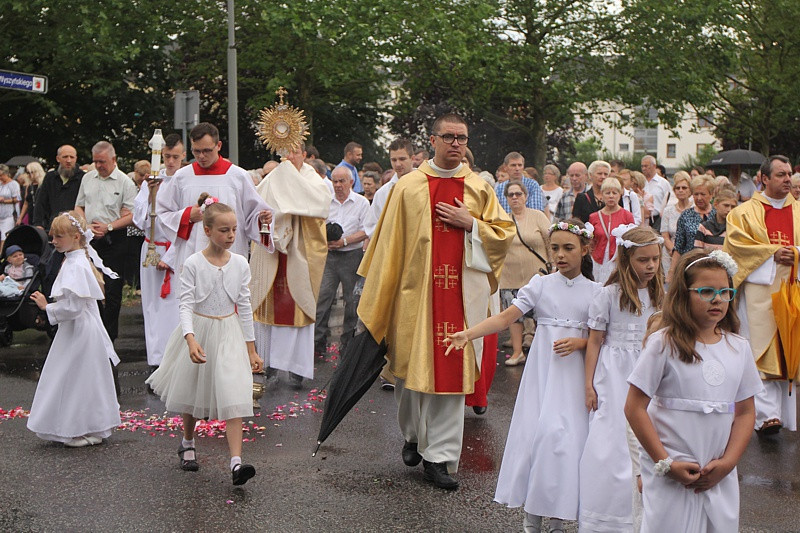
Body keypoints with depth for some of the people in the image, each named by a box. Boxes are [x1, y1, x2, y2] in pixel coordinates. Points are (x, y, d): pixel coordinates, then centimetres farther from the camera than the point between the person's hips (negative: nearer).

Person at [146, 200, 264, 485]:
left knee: (232, 395, -11)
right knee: (193, 393, 16)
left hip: (229, 335, 1)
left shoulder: (240, 264, -2)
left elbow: (244, 307, 4)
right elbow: (186, 305, -14)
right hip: (199, 331, -1)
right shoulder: (193, 264, -10)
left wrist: (251, 349, 6)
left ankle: (236, 462, -16)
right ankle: (188, 443, 43)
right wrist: (191, 340, -30)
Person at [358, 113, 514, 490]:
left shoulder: (479, 189, 8)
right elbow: (390, 241, 5)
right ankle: (413, 435, 34)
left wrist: (470, 224, -7)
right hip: (415, 289, -1)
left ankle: (438, 455, 6)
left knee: (452, 370, -1)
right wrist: (379, 293, 2)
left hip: (461, 293, 1)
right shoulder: (409, 186, 4)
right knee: (411, 366, 7)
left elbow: (505, 232, 10)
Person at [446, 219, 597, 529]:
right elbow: (505, 318, -6)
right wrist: (468, 334, -18)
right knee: (540, 431, -7)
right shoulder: (540, 285, 2)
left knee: (569, 437, -5)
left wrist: (580, 343, -14)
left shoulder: (594, 292, 4)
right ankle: (532, 514, 6)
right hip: (542, 372, 0)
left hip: (575, 374, 0)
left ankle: (558, 515, 8)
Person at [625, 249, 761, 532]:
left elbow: (745, 412, 9)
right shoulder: (663, 344, -8)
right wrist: (666, 463, -11)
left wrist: (728, 462, -3)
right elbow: (634, 408, -9)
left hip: (721, 475, 4)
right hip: (669, 475, -4)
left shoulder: (738, 348, 6)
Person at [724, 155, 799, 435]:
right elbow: (736, 243, -6)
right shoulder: (745, 212, 6)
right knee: (762, 351, -10)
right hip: (759, 289, -3)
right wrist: (772, 253, -13)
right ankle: (766, 414, -15)